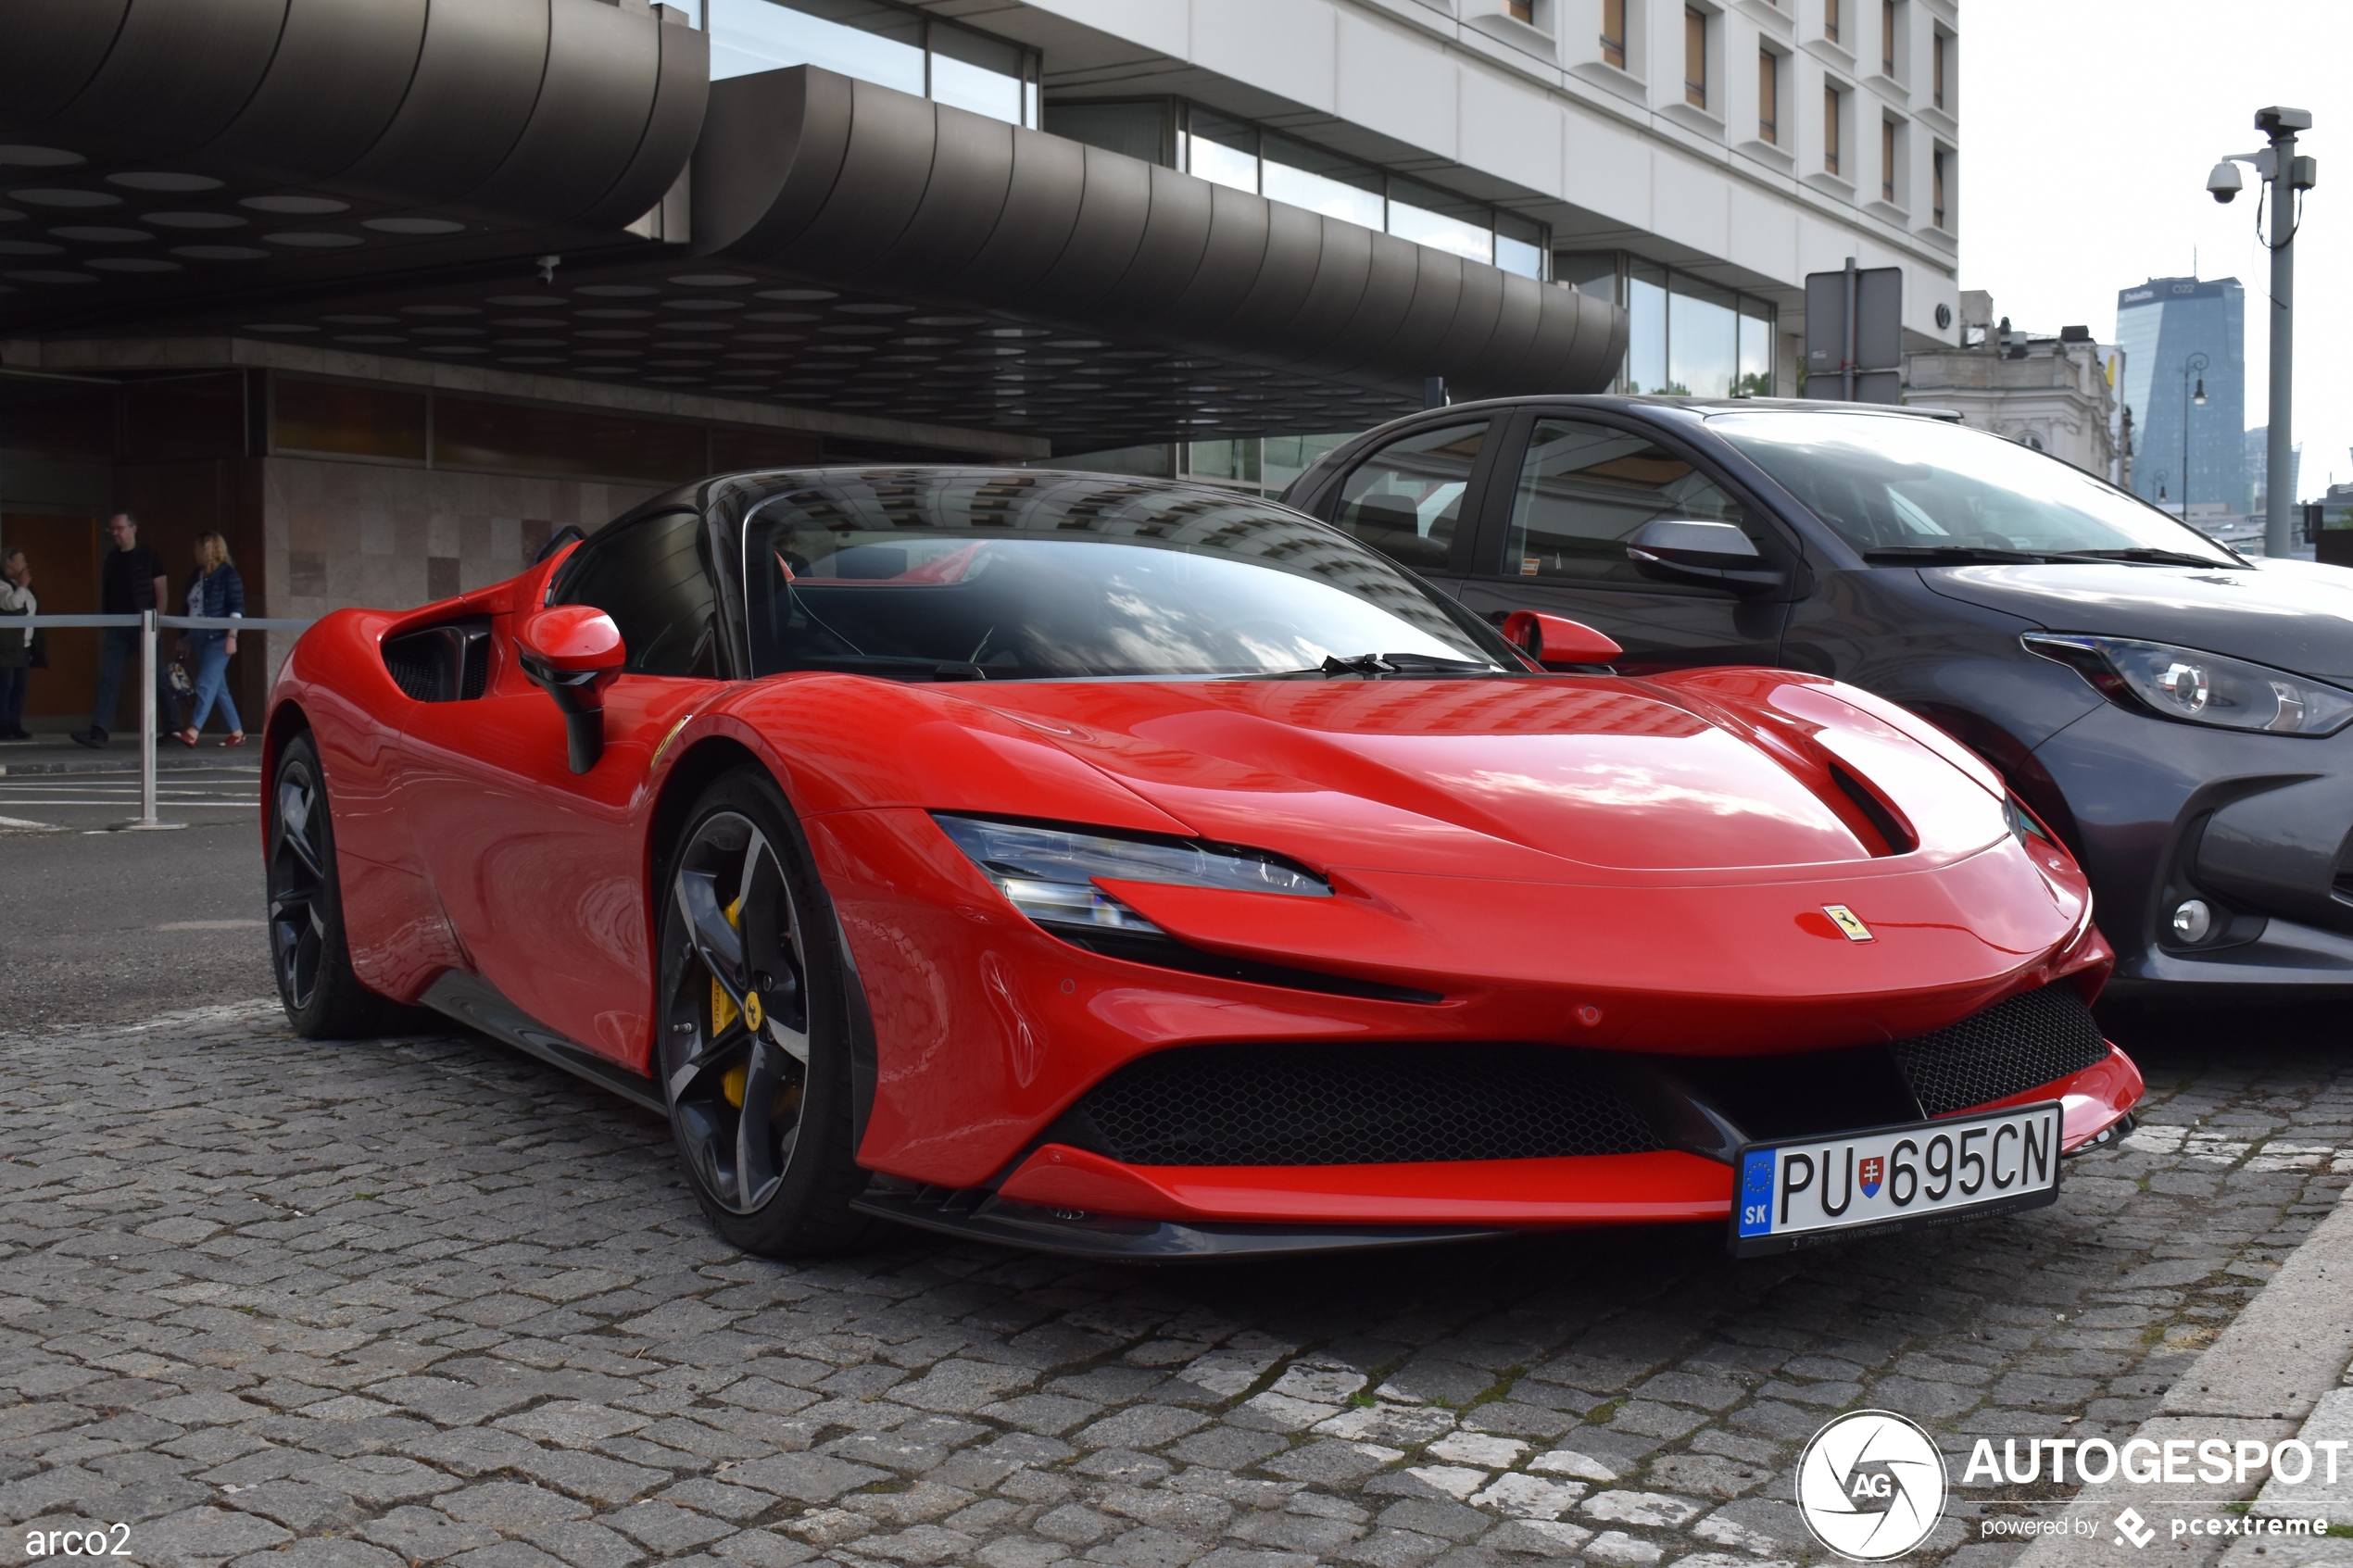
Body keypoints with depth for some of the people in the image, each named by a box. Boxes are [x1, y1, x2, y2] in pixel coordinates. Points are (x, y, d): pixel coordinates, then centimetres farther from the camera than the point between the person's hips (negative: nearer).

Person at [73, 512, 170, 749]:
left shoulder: (149, 558, -1)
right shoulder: (111, 559, 13)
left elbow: (162, 594, -3)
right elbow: (104, 594, 16)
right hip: (116, 628, 4)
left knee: (157, 680, 4)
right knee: (108, 679, -6)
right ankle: (98, 731, -13)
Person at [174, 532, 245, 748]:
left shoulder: (227, 575, -5)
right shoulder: (195, 577, 17)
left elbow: (236, 608, -11)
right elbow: (189, 609, 22)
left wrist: (232, 636, -18)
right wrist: (185, 639, 22)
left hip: (218, 638, -8)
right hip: (199, 638, 8)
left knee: (206, 683, -15)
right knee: (218, 687, 8)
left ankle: (193, 732, -23)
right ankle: (237, 732, 13)